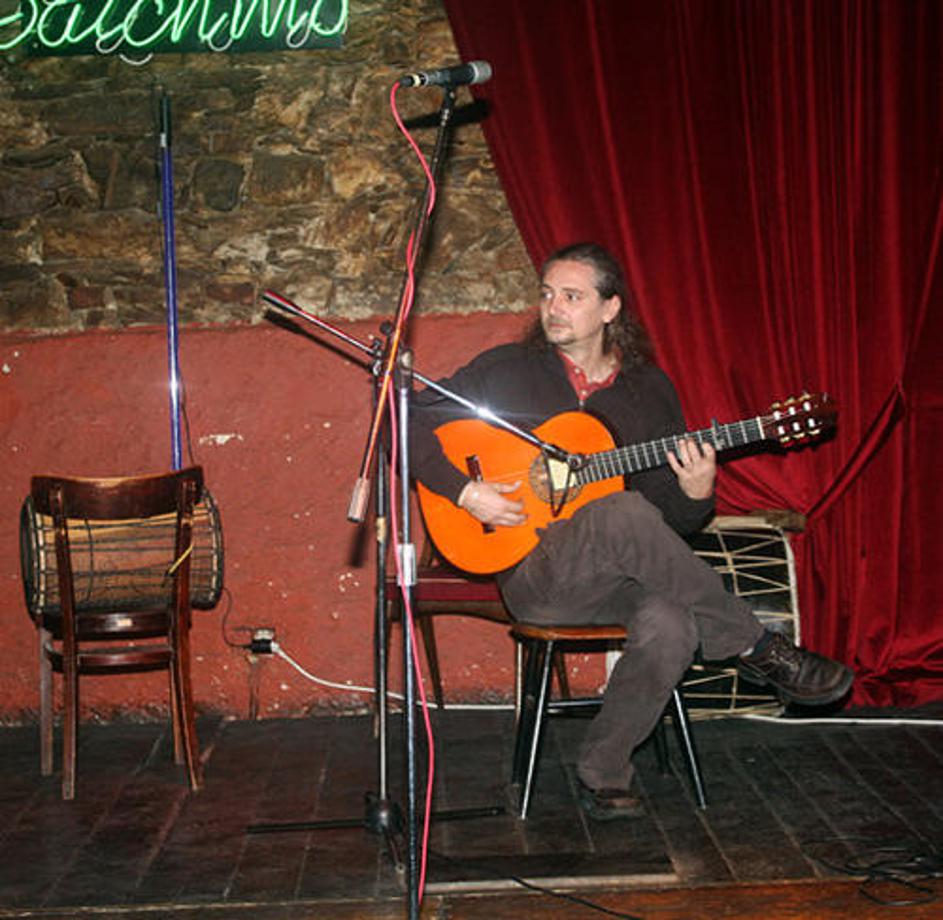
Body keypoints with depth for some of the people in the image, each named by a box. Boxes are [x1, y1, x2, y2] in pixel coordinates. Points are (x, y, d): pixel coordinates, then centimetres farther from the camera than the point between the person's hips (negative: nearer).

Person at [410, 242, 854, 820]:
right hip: (533, 576, -3)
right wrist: (464, 491, -12)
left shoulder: (650, 389, 11)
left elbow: (675, 523, 13)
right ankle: (758, 650, -22)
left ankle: (603, 770, -11)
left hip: (625, 576, 3)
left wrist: (697, 495, -11)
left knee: (670, 623, -34)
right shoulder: (507, 371, 4)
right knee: (624, 515, -36)